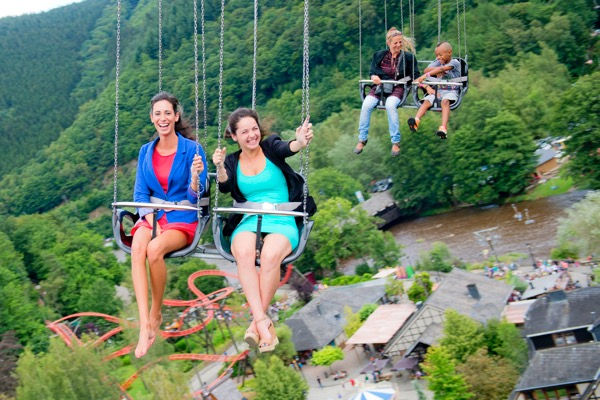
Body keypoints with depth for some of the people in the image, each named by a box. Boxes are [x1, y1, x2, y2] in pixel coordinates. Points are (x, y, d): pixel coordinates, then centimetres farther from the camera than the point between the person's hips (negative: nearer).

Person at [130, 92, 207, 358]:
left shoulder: (192, 150, -2)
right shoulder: (146, 151, 11)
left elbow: (195, 197, -4)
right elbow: (140, 192, 10)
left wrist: (195, 176, -26)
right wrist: (150, 219, -9)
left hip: (183, 218, -3)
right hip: (152, 215, 3)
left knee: (154, 249, -35)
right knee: (137, 249, -32)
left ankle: (156, 314, -12)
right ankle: (145, 325, -37)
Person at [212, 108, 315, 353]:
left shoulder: (270, 147, 8)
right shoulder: (233, 161, 17)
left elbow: (288, 148, -15)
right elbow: (225, 187, 0)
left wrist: (301, 142, -38)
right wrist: (220, 168, -21)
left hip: (282, 222, -2)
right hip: (249, 222, 2)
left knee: (270, 255, -35)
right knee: (243, 252, -34)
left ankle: (256, 322, -23)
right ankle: (263, 322, -38)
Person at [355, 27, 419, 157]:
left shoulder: (408, 57, 8)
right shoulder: (379, 55, 12)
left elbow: (415, 76, 7)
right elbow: (372, 71, 7)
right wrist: (374, 77, -16)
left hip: (397, 88, -2)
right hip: (379, 87, 2)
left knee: (390, 105, -35)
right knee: (366, 105, -27)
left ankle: (395, 142, -26)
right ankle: (362, 139, -13)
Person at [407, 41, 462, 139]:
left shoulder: (455, 62, -5)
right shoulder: (438, 62, 16)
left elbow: (442, 69, -22)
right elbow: (426, 70, 4)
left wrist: (425, 76, -32)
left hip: (451, 90, -5)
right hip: (438, 90, 5)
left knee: (445, 101, -35)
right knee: (427, 101, -23)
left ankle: (443, 127, -49)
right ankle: (416, 121, -45)